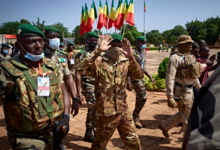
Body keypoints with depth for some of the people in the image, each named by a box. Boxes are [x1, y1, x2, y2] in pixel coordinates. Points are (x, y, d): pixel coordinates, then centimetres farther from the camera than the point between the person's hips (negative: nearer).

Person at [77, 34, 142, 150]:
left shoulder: (125, 61, 2)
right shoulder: (99, 61, -12)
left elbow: (139, 75, -9)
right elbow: (80, 69, -27)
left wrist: (131, 57, -23)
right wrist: (98, 51, -32)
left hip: (123, 110, 5)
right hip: (106, 112, -4)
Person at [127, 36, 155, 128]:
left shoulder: (141, 54, 15)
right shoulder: (133, 54, -14)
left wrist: (150, 77, 16)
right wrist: (128, 82, -23)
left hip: (141, 78, 9)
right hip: (135, 78, -9)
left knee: (139, 99, 11)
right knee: (143, 98, -11)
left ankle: (136, 119, 21)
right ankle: (135, 117, 6)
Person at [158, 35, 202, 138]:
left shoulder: (190, 57, 12)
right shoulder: (175, 58, -16)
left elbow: (194, 75, 22)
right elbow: (169, 78, -23)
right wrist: (170, 97, -28)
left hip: (190, 90, 9)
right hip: (181, 91, -9)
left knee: (182, 115, 20)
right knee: (188, 118, 2)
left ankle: (164, 126, 37)